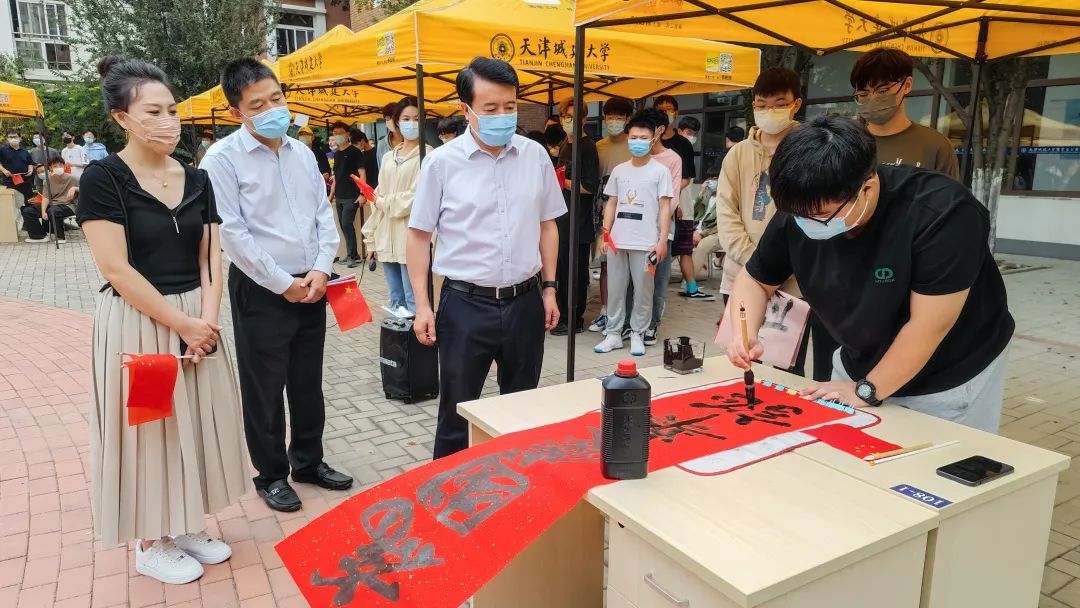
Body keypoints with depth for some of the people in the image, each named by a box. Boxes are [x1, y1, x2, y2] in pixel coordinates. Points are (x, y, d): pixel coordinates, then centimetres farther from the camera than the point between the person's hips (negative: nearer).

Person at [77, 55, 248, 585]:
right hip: (138, 323, -5)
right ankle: (150, 543, 23)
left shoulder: (196, 180, 5)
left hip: (198, 320, 6)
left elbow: (210, 259, 4)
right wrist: (182, 323, -16)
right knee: (147, 427, 5)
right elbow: (116, 270, -16)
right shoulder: (102, 178, -10)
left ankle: (186, 526, 31)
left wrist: (207, 321, -10)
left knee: (195, 422, 13)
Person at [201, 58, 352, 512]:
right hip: (260, 290, -5)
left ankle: (309, 461, 33)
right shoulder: (222, 158, -10)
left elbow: (324, 214, 9)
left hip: (311, 287, 6)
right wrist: (283, 284, -13)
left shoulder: (302, 153, 8)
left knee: (308, 383, 16)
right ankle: (271, 474, 25)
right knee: (264, 389, 7)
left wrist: (320, 270, -6)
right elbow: (232, 234, -14)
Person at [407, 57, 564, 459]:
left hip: (525, 301, 3)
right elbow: (420, 235, -2)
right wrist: (422, 305, -6)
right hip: (466, 304, -3)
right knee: (457, 413, 8)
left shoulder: (535, 155, 2)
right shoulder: (442, 162, -7)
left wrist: (549, 288, 8)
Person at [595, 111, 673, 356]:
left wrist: (662, 240, -10)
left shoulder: (660, 171, 0)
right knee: (615, 289, 8)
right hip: (617, 241, 4)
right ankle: (613, 334, 18)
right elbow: (611, 204, 14)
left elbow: (665, 207, -3)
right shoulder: (619, 170, 12)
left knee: (643, 291, 3)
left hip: (646, 243, -4)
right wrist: (605, 235, 7)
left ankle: (637, 334, 15)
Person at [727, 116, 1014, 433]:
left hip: (948, 380, -4)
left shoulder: (942, 212, -31)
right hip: (859, 367, 5)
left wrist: (866, 390, -21)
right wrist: (745, 332, -20)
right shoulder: (797, 213, -17)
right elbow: (755, 279, -1)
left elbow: (929, 326, -28)